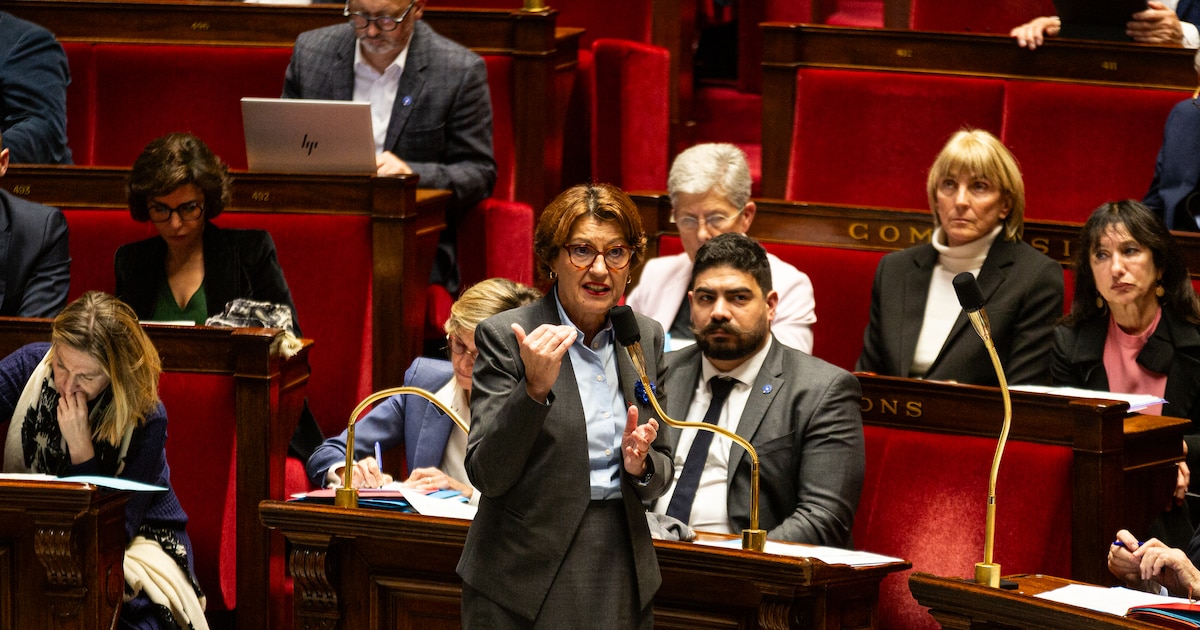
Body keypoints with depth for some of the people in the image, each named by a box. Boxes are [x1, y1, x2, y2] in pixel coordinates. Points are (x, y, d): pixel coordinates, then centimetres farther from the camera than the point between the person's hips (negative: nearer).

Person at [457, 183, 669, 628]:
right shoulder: (504, 336, -8)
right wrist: (534, 387, -26)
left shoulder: (646, 337, 6)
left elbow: (659, 479, 13)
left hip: (622, 576, 4)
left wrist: (640, 464, -9)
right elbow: (486, 475, -14)